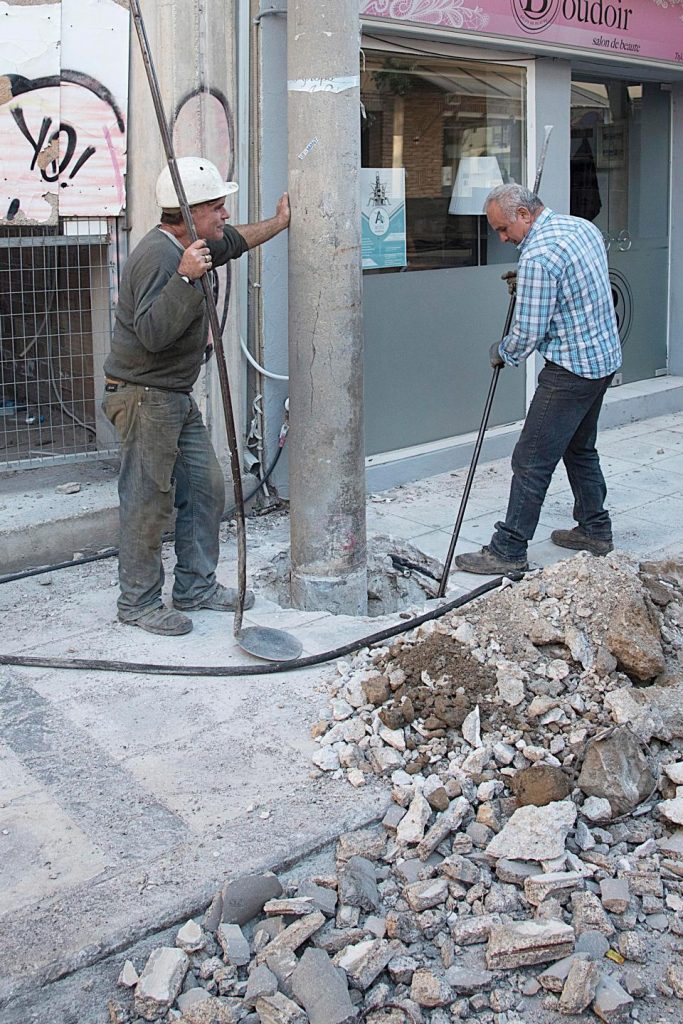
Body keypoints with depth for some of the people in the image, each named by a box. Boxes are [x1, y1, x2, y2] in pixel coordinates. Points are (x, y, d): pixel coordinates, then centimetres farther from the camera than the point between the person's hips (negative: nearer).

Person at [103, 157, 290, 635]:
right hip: (144, 395, -10)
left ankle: (196, 587, 23)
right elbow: (152, 332, -32)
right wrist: (185, 278, -38)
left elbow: (234, 240, 34)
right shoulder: (157, 256, -21)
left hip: (177, 395, 10)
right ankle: (139, 601, 10)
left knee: (206, 487, 12)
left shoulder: (193, 245, 11)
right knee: (149, 500, -3)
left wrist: (280, 222, 42)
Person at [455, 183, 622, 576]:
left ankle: (509, 551, 1)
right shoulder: (584, 226, 8)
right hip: (605, 356, 10)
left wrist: (501, 352, 1)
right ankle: (595, 529, 33)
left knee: (532, 461, -5)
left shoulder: (538, 256, -22)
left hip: (571, 369, -10)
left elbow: (528, 333, -19)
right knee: (580, 448, 23)